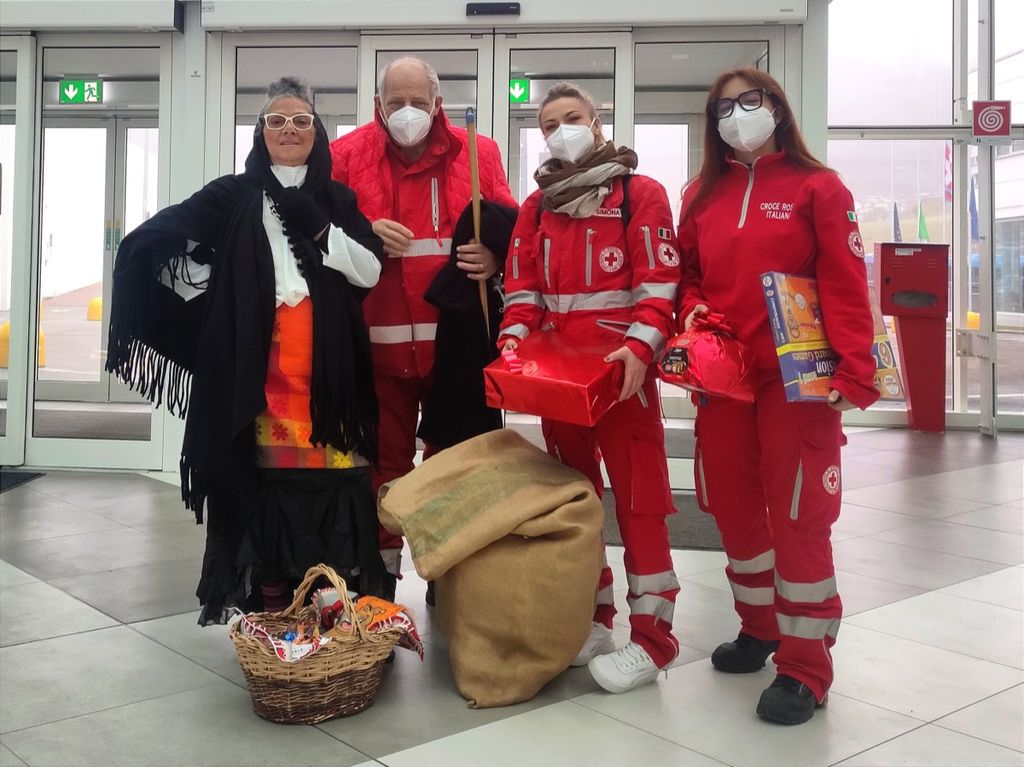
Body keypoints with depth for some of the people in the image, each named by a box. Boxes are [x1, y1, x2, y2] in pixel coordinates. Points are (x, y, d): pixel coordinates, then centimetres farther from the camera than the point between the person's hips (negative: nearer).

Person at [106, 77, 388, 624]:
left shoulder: (338, 200, 16)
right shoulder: (234, 196, 10)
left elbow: (370, 271, 5)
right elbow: (148, 242, 5)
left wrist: (318, 228, -6)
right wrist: (214, 297, -1)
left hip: (327, 365, 1)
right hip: (255, 365, -1)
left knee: (328, 466, -4)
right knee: (266, 469, -3)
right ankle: (269, 592, 5)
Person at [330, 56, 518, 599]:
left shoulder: (477, 154, 4)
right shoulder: (348, 155, 3)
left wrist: (494, 259, -14)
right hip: (379, 341, 0)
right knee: (383, 461, 7)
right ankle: (380, 573, 20)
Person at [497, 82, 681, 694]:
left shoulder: (640, 193, 0)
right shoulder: (536, 206, 15)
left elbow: (660, 281, -8)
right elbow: (523, 285, 12)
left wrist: (640, 348, -22)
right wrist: (515, 339, -6)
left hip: (623, 373, -5)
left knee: (639, 501, -3)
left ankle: (651, 636, 6)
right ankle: (591, 617, 26)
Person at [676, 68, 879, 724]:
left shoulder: (818, 188, -1)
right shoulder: (702, 196, 13)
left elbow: (847, 288, -7)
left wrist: (854, 372, -17)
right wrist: (692, 314, -4)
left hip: (797, 376, -5)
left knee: (798, 514, -2)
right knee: (733, 507, 12)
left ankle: (805, 664, 9)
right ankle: (761, 627, 32)